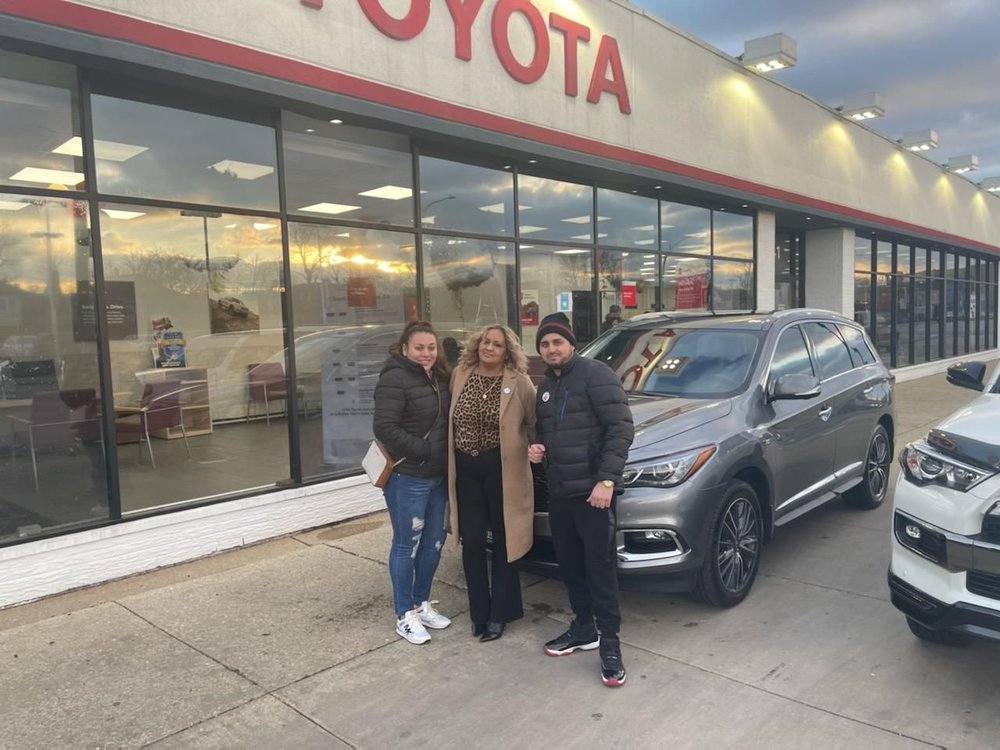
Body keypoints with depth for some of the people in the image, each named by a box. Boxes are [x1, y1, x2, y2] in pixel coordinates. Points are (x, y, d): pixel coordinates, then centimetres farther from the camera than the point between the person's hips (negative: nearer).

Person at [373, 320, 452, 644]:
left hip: (437, 476, 8)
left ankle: (422, 603, 32)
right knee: (407, 545, 4)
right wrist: (423, 451, -20)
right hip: (407, 479, -8)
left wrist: (445, 459, 2)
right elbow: (384, 427, -24)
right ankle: (405, 615, 19)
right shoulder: (395, 379, -16)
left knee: (434, 542, 15)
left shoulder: (438, 377, 9)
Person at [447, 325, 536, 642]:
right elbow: (450, 417, 10)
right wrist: (452, 458, 5)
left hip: (502, 469, -3)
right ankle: (479, 613, 25)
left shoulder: (519, 382, -6)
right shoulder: (459, 376, 3)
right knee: (471, 542, 8)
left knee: (503, 541, 10)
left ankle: (498, 613, 24)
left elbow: (534, 423, 1)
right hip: (465, 468, 3)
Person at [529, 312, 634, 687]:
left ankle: (610, 642, 11)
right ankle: (583, 628, 31)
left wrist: (606, 479, -22)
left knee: (600, 566, -1)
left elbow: (621, 427, -16)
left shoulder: (595, 374, -10)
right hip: (558, 491, 8)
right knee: (569, 564, 15)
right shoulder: (545, 386, 15)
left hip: (592, 490, -8)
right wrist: (536, 447, 3)